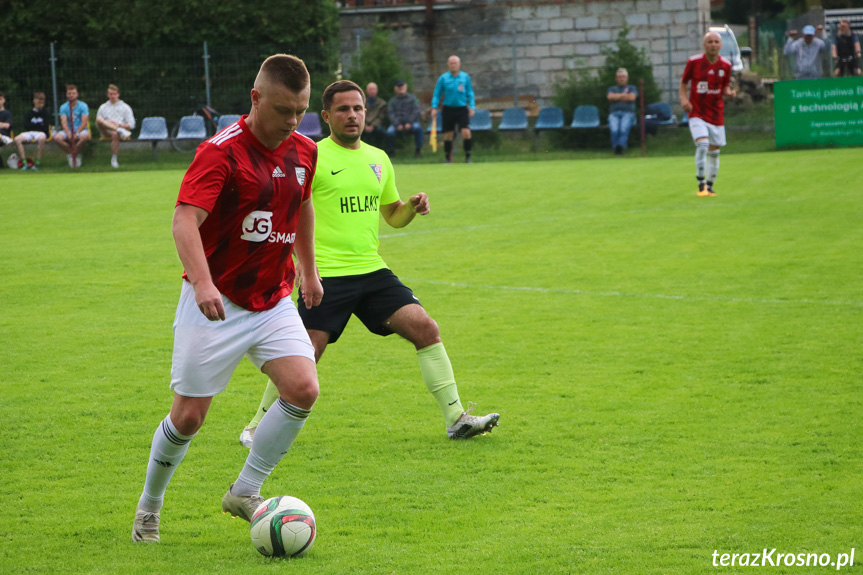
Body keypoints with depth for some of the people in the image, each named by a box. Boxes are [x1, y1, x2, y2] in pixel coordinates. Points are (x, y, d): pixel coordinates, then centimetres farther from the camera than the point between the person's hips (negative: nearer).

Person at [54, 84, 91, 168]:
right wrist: (68, 134, -27)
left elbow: (84, 122, -11)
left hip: (80, 130, -2)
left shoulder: (83, 106, -1)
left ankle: (76, 154, -10)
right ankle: (70, 154, -5)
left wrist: (76, 134, -25)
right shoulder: (63, 107, 4)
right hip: (68, 130, 2)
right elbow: (64, 122, -8)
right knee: (57, 137, -30)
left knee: (85, 136, -38)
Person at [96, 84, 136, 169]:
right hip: (106, 132, 2)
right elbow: (98, 122, 15)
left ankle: (114, 159, -38)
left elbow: (131, 125, 8)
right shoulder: (103, 107, 25)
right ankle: (121, 131, -43)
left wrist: (119, 125, -10)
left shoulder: (125, 107, 17)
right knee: (99, 120, -31)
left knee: (115, 134, -42)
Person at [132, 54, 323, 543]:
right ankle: (150, 506, 23)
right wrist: (202, 283, -45)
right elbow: (185, 219, -31)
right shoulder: (221, 152, -19)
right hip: (215, 304, -5)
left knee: (303, 390, -15)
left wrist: (310, 272, 28)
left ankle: (245, 492, 2)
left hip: (273, 301, 5)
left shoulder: (304, 152, 2)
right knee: (189, 416, -1)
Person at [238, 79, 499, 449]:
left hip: (372, 270, 5)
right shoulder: (312, 158, -4)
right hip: (327, 275, -5)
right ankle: (257, 428, 10)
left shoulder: (378, 159, 15)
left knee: (425, 329, -7)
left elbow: (393, 216, 25)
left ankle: (456, 419, -2)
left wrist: (413, 208, 3)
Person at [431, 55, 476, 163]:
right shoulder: (443, 78, 1)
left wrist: (472, 107, -1)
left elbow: (470, 93, 9)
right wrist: (434, 107, -4)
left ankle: (467, 157, -5)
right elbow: (436, 94, 5)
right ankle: (448, 159, 15)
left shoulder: (465, 77, 3)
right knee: (448, 135, 3)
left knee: (466, 132, -15)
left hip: (462, 109, 0)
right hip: (448, 109, 0)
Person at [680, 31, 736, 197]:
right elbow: (683, 82, 7)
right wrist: (684, 98, -9)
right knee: (702, 144, -21)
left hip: (716, 114, 3)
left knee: (714, 152, 8)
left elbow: (725, 88, 10)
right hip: (697, 113, -3)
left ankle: (710, 186, 26)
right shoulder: (694, 62, -6)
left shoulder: (725, 65, 0)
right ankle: (701, 185, -10)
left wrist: (729, 93, -13)